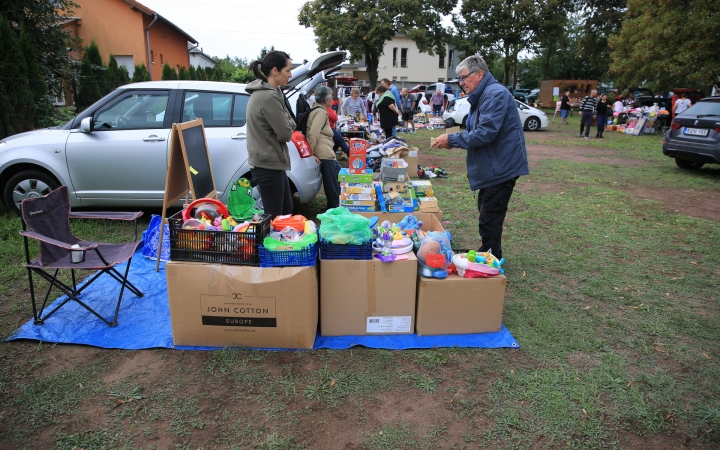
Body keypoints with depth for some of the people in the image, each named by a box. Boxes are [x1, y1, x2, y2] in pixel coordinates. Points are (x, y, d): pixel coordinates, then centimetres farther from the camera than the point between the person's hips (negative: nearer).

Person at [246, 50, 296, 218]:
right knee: (274, 217, -1)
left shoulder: (263, 92, 12)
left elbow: (280, 125, 15)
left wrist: (288, 123, -6)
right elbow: (285, 133, -19)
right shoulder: (269, 97, -21)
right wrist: (289, 123, 1)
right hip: (267, 165, -10)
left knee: (286, 211, 18)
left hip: (268, 162, 10)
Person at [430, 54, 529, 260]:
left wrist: (452, 139, -18)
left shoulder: (496, 94, -18)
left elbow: (485, 133, -26)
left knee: (489, 221, -3)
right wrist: (453, 141, 4)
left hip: (500, 168, -11)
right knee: (487, 217, 18)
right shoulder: (482, 96, 15)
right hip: (491, 168, 11)